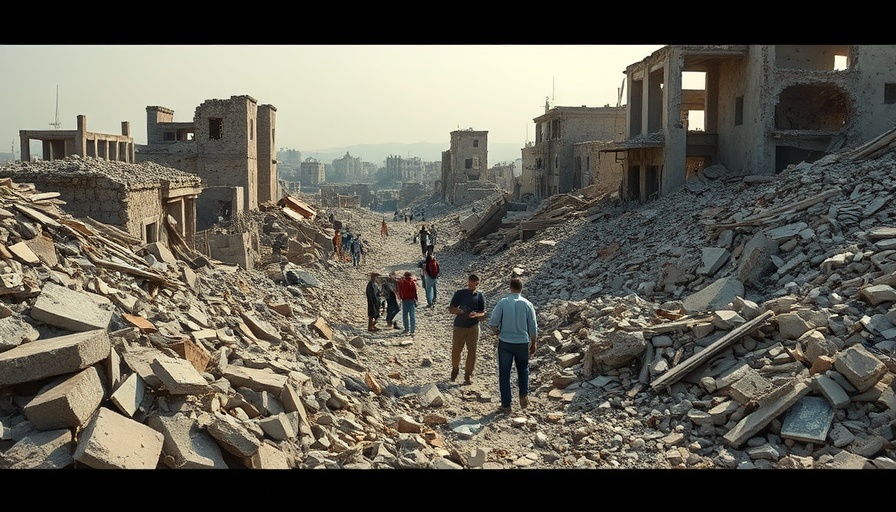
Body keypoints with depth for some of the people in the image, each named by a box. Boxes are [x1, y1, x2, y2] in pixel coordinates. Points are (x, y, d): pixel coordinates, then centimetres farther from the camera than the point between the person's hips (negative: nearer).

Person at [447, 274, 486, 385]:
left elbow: (483, 313, 2)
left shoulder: (479, 296, 2)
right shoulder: (460, 293, 0)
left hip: (473, 327, 1)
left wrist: (476, 315, -20)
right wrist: (459, 311, -19)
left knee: (472, 351, 1)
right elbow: (451, 308, 2)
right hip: (459, 326, 0)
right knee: (456, 350, 5)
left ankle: (468, 375, 14)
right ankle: (455, 369, 32)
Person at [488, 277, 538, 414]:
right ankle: (524, 394, 11)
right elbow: (533, 327, -1)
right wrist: (533, 344, 13)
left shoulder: (502, 303, -9)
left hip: (505, 343, -1)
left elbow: (493, 323, -10)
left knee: (504, 373, 9)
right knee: (523, 368, 26)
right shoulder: (527, 304, -5)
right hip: (522, 343, 1)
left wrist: (496, 332, 12)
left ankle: (506, 405, 12)